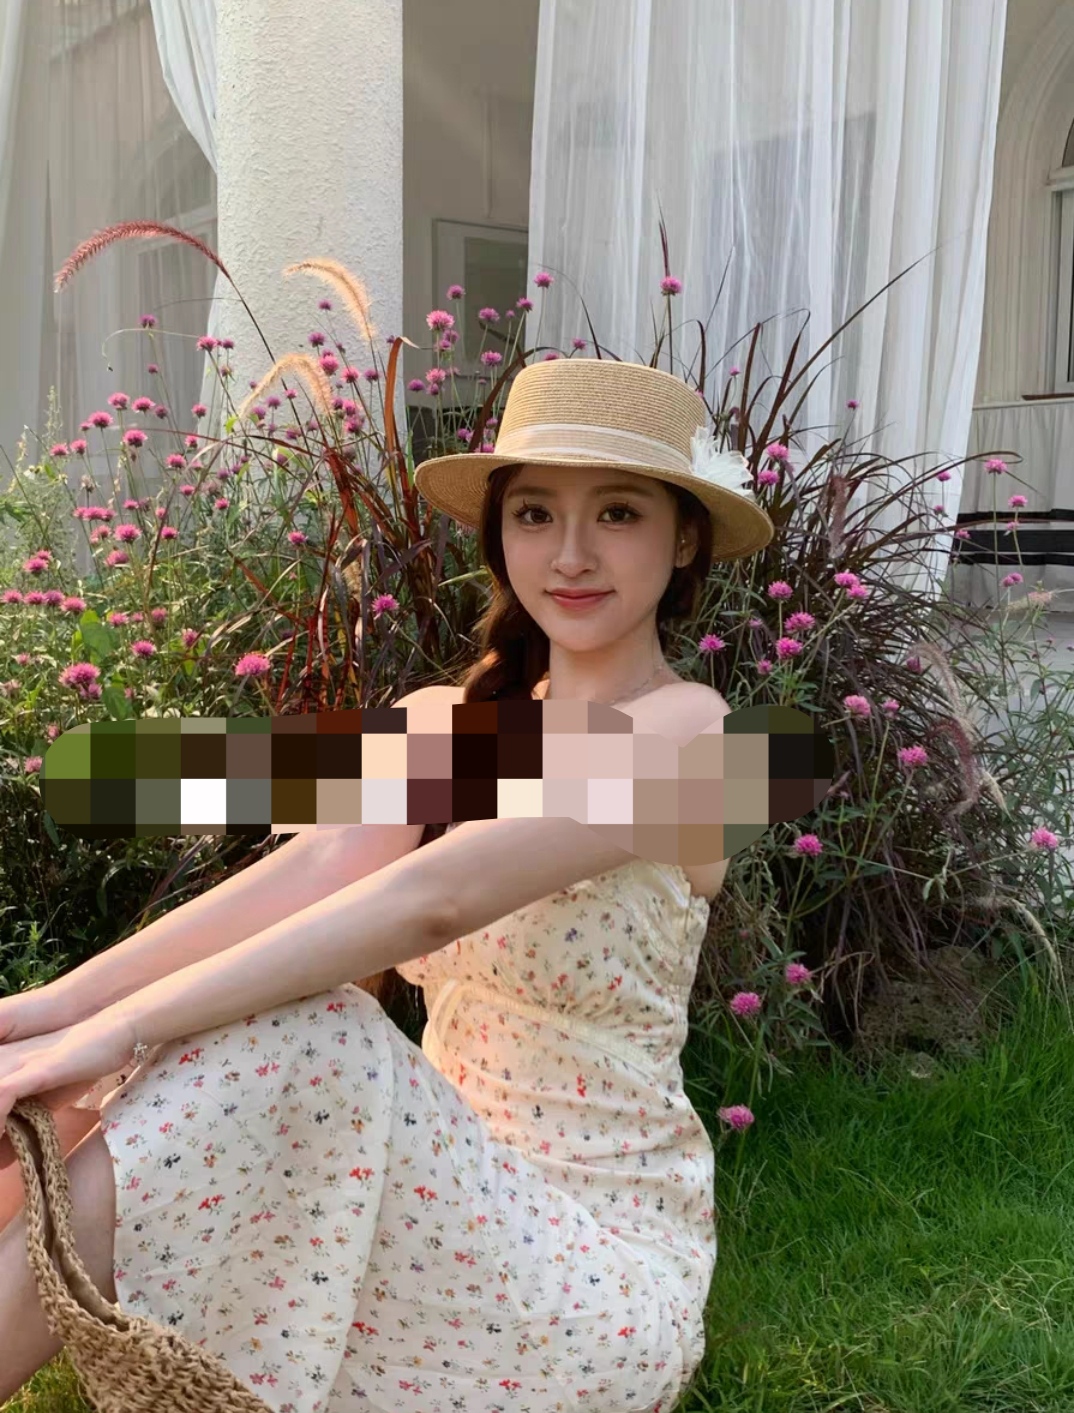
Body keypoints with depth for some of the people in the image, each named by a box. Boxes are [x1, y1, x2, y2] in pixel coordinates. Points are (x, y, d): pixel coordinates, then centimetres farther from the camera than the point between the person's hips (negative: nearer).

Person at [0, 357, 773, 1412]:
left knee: (287, 1042, -30)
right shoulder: (447, 721, 5)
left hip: (594, 1259, -5)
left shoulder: (681, 728, -15)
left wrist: (117, 1028, -33)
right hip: (455, 1196, 6)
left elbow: (436, 895, -28)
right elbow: (315, 869, -12)